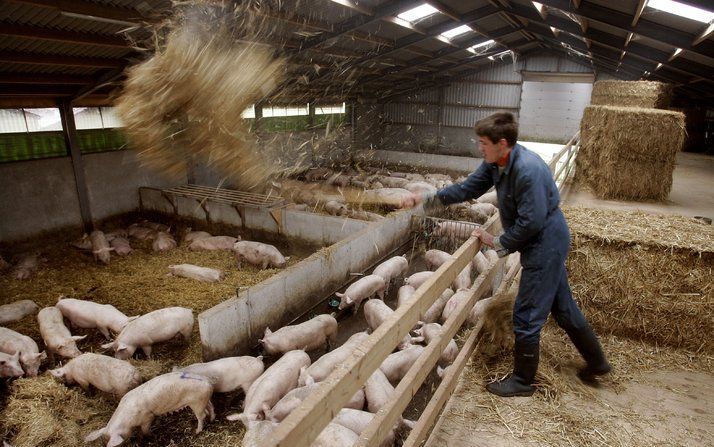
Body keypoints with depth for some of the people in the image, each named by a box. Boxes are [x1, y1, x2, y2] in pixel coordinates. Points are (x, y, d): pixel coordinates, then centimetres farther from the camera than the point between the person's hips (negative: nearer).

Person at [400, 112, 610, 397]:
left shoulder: (528, 170, -29)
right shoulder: (495, 163, -1)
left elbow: (531, 222, -28)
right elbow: (467, 188, 4)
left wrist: (497, 242, -15)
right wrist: (425, 199, -3)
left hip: (545, 244, -9)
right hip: (547, 244, 10)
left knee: (527, 315, 1)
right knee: (562, 306, 22)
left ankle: (522, 380, 20)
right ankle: (596, 362, 41)